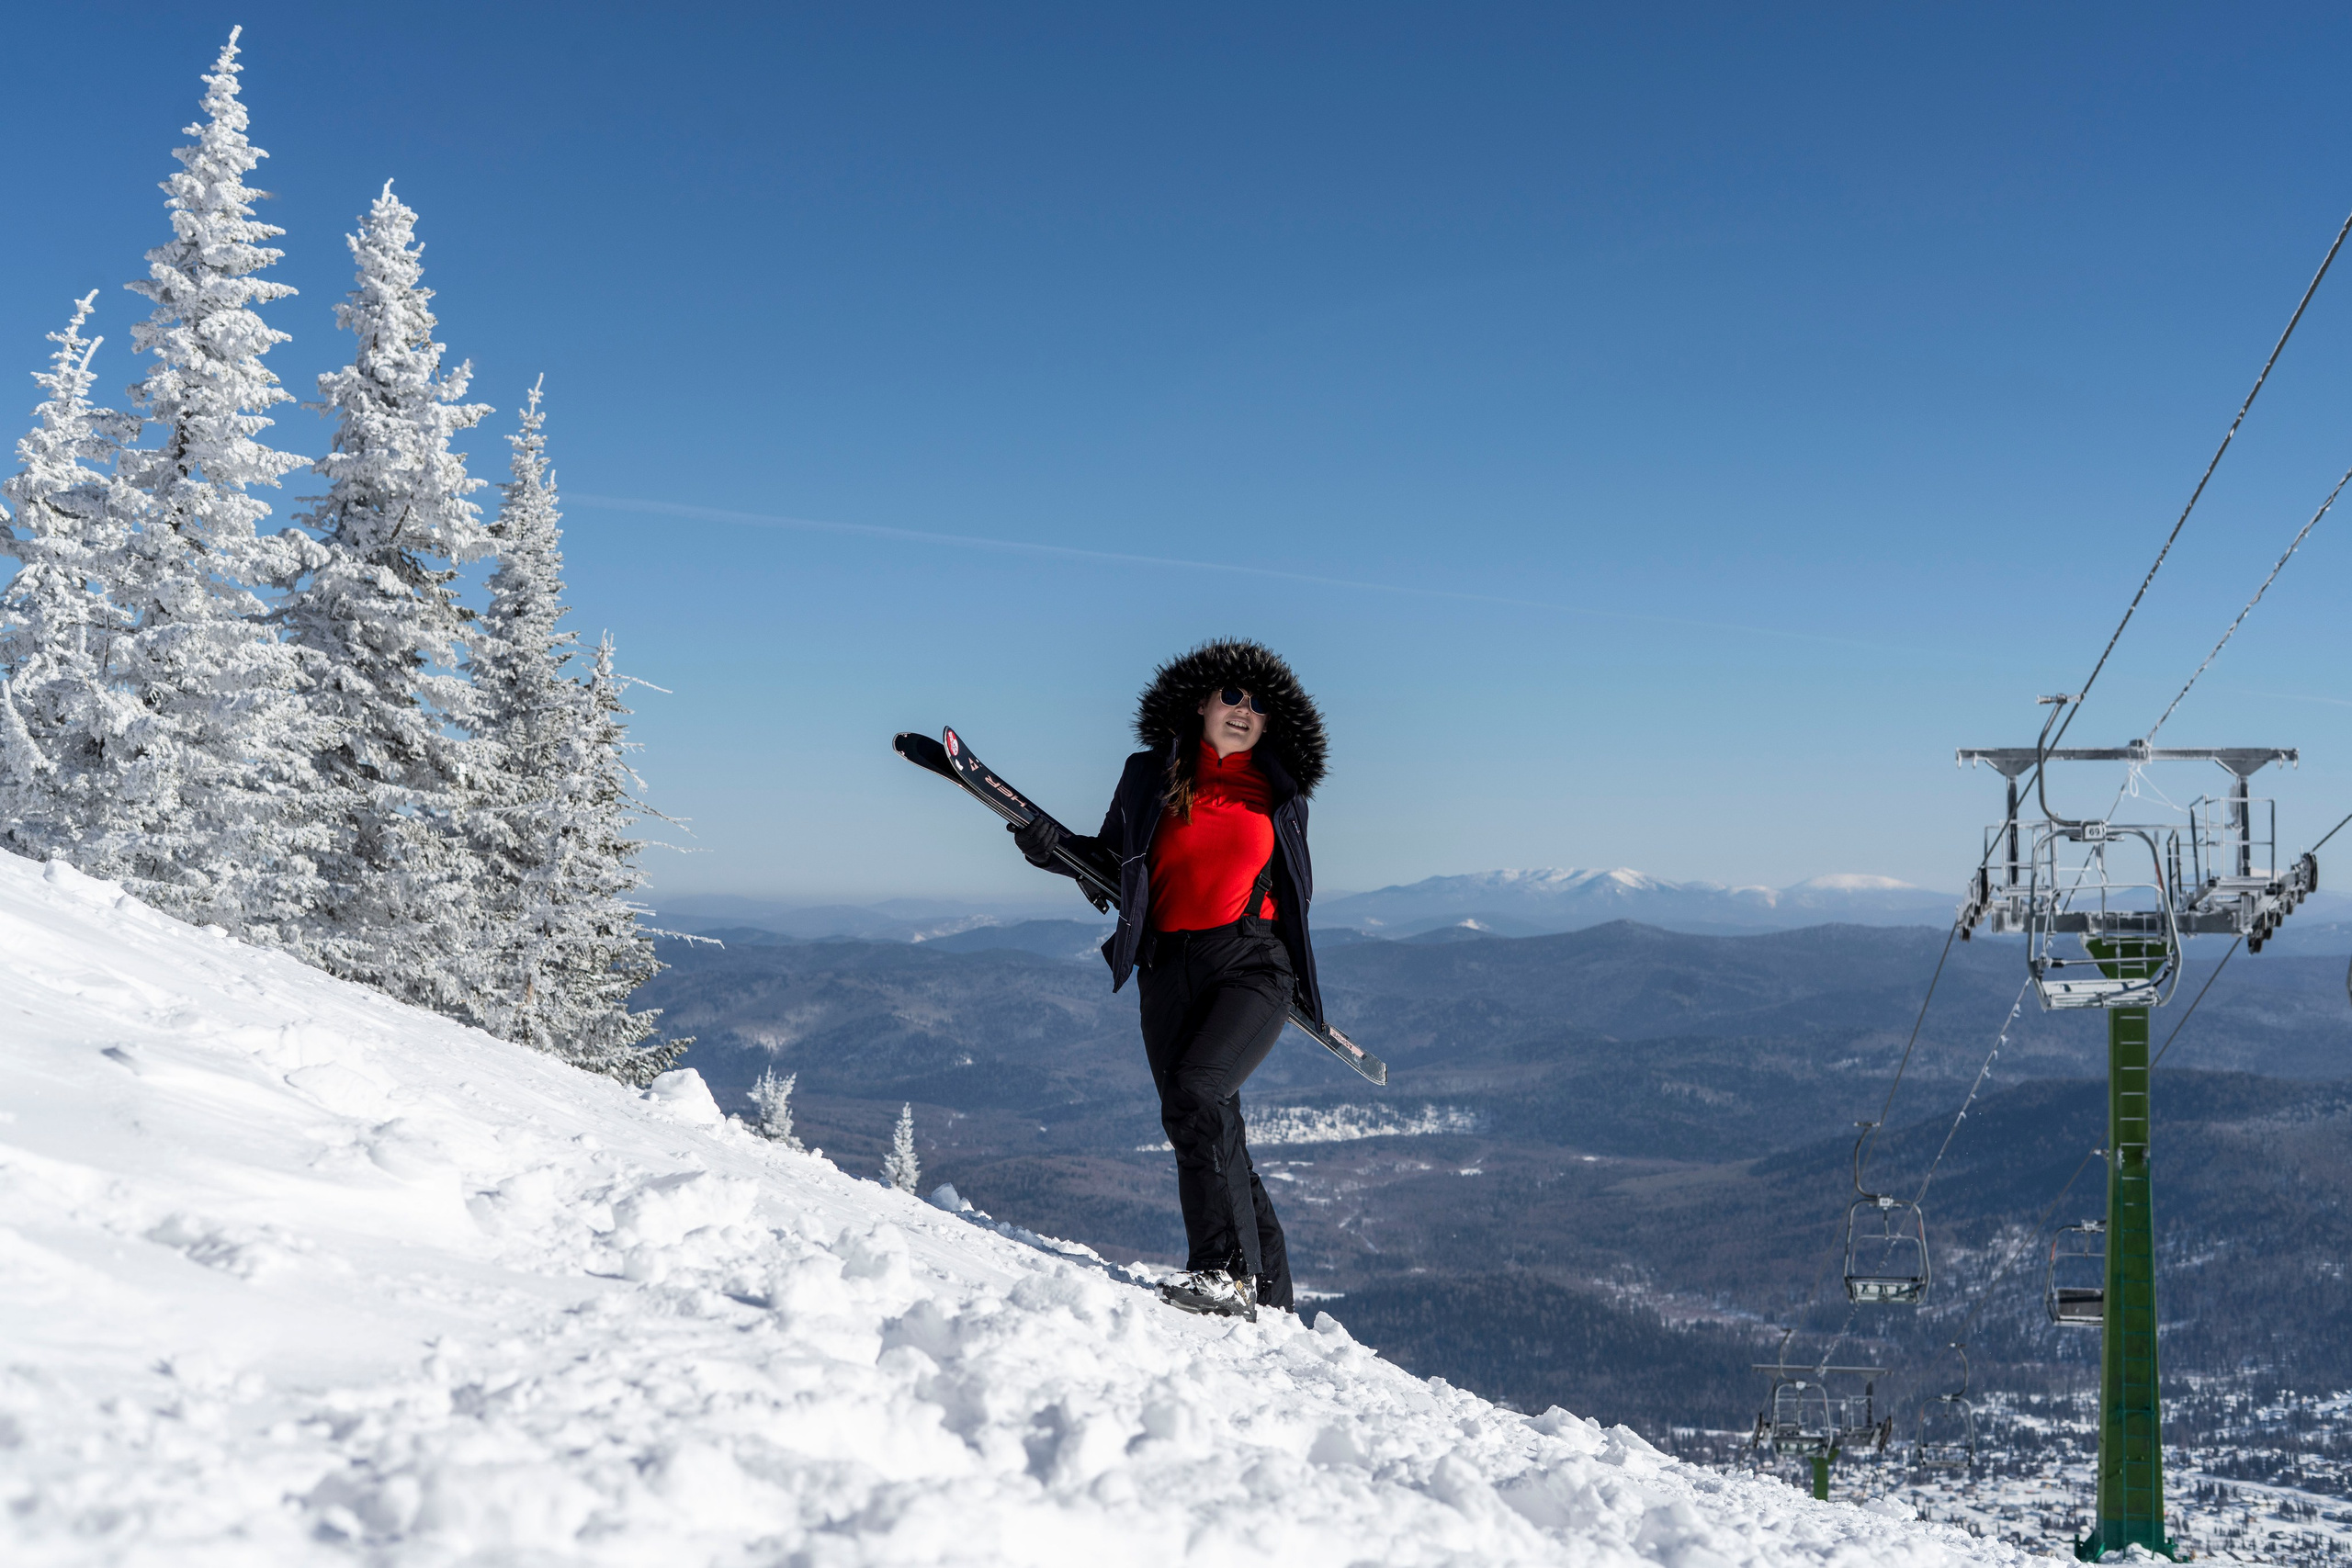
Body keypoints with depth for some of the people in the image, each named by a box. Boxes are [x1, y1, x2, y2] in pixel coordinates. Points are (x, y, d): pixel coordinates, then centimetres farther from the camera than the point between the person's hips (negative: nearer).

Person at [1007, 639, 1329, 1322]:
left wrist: (1304, 981, 17)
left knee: (1195, 1093, -25)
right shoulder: (1151, 778, 10)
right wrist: (1051, 847, -3)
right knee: (1209, 1135, 1)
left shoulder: (1278, 794, 12)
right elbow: (1108, 859, 16)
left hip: (1255, 964, -2)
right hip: (1170, 969, 2)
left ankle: (1228, 1270, -23)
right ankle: (1268, 1287, 12)